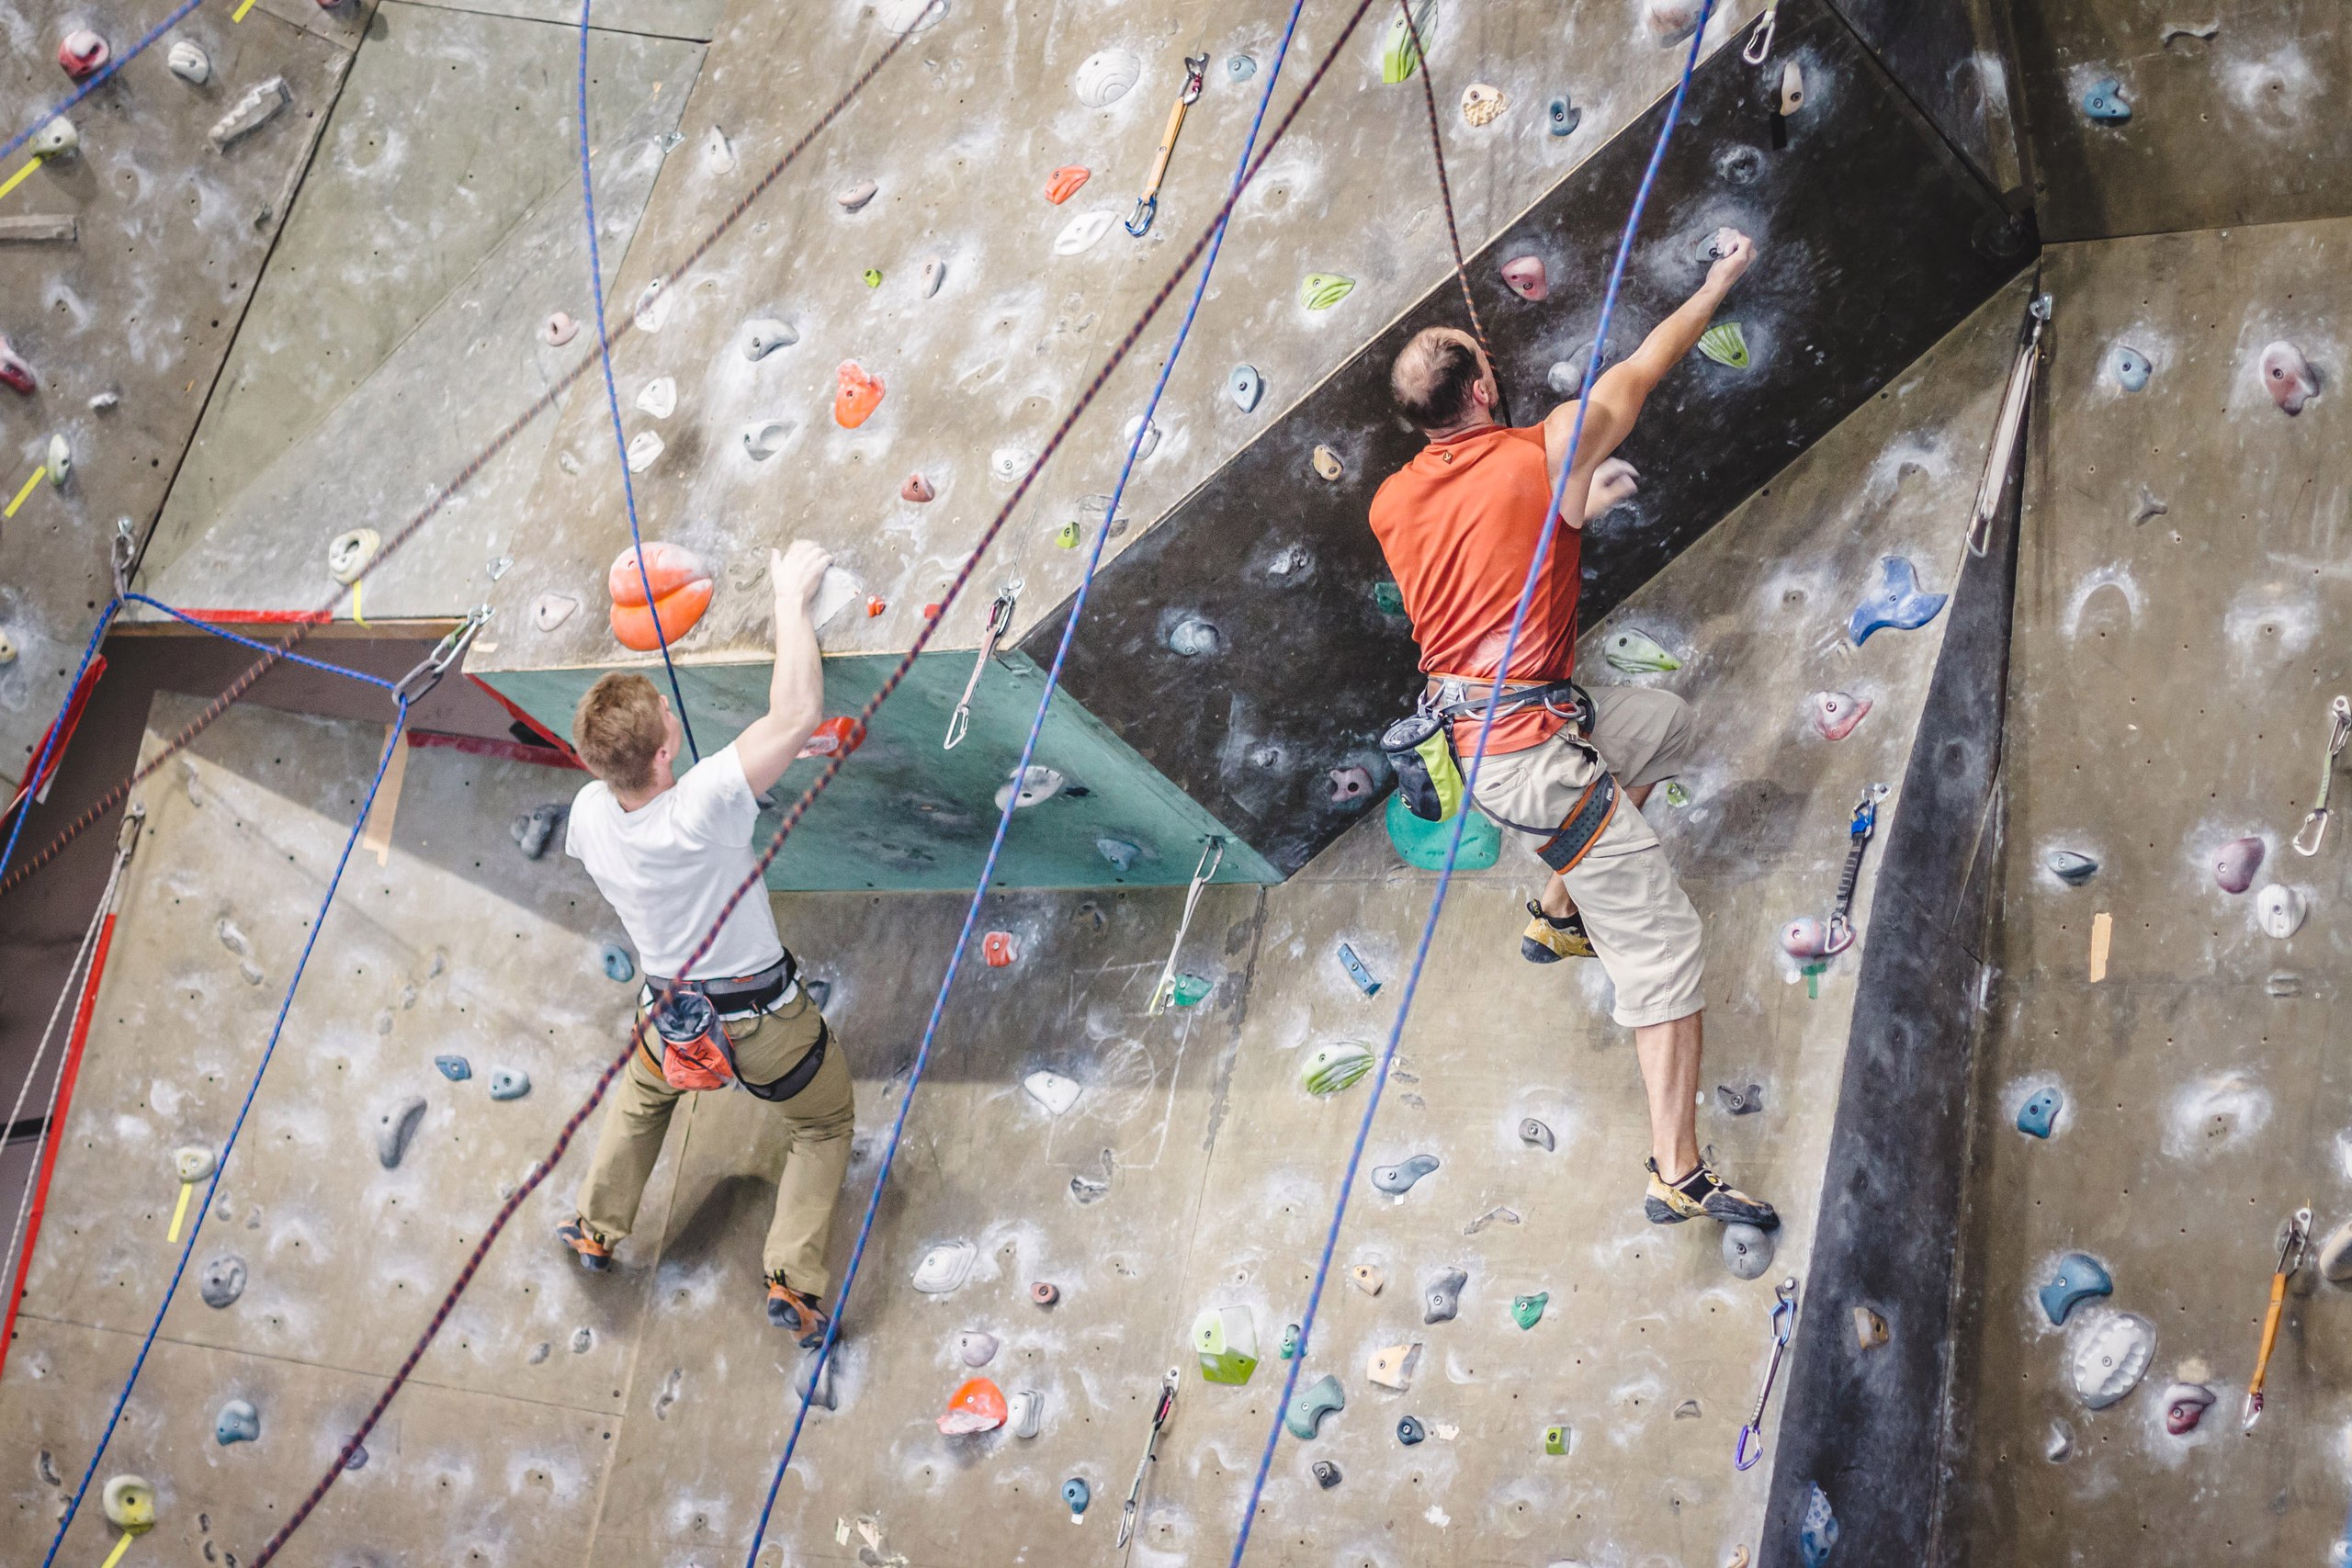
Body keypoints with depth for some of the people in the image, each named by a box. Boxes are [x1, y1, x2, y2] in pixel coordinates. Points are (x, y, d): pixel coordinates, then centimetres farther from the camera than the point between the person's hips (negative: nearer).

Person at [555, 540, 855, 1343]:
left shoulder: (589, 814, -18)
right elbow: (798, 713, -40)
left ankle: (597, 1229, 50)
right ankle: (793, 1281, 18)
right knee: (824, 1124, 23)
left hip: (673, 1019, 4)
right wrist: (791, 595, -33)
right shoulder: (703, 809, -37)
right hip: (765, 1021, -4)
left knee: (641, 1095, 37)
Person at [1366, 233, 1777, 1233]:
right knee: (1662, 936, -3)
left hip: (1469, 726, 8)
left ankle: (1558, 913, 29)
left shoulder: (1391, 504, 5)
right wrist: (1720, 283, 22)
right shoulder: (1546, 454, -9)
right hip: (1529, 744, -8)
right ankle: (1679, 1175, -4)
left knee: (1663, 723, 31)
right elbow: (1641, 370, 6)